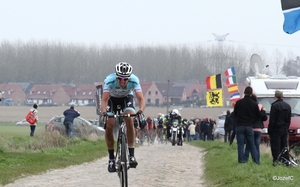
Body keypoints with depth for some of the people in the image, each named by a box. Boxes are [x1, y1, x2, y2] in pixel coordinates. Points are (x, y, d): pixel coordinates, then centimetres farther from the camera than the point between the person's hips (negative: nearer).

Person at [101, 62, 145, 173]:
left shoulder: (134, 80, -32)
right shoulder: (110, 80, -35)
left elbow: (141, 99, -37)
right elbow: (104, 100, -39)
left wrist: (140, 111, -57)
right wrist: (104, 112, -58)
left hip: (127, 98, 0)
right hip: (112, 98, 0)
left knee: (129, 120, -27)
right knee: (109, 126, -17)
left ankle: (131, 155, -22)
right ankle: (111, 158, -2)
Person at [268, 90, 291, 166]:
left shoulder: (274, 106, -13)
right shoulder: (288, 106, 9)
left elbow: (272, 120, -12)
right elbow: (289, 120, 15)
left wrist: (269, 131, -7)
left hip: (276, 129, -6)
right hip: (285, 130, 6)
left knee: (276, 147, -4)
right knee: (284, 146, 12)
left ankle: (276, 161, -10)